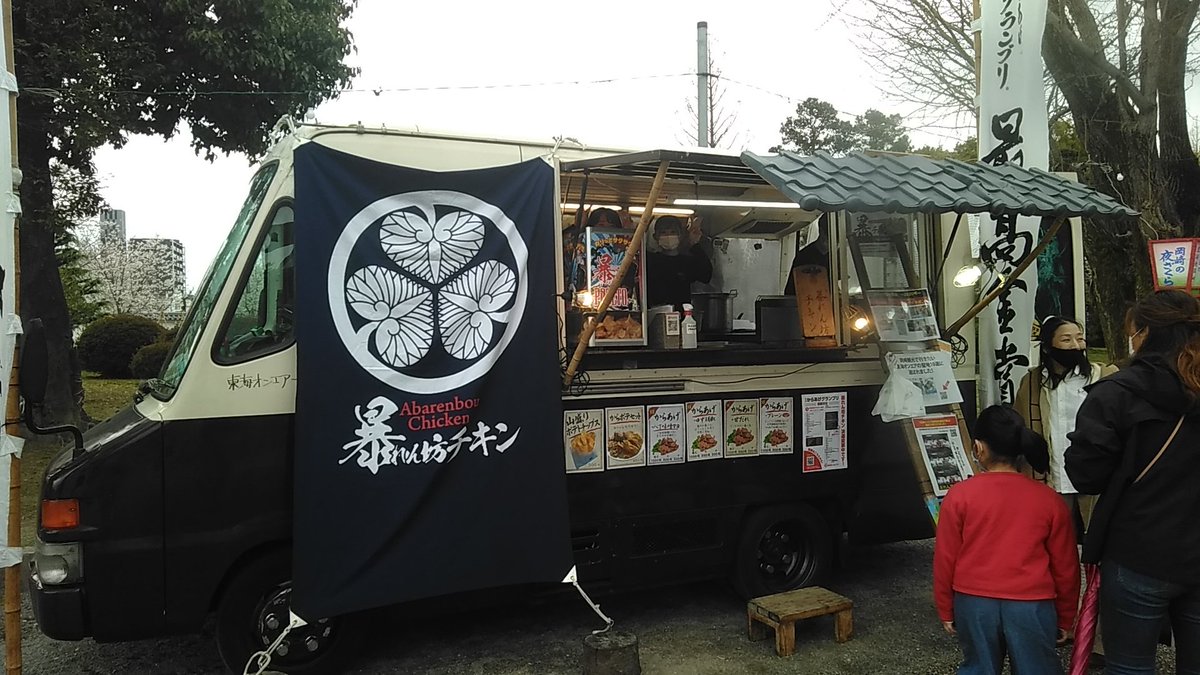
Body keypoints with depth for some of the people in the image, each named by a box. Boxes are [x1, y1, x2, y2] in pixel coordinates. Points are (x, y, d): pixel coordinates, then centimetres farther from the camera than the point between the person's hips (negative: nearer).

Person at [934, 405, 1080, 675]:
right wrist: (1065, 618, 17)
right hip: (1031, 605, 0)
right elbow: (1065, 567, 4)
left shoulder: (959, 495, -6)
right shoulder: (1050, 500, -3)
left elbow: (945, 560, -2)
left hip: (973, 603, 0)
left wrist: (946, 611, 10)